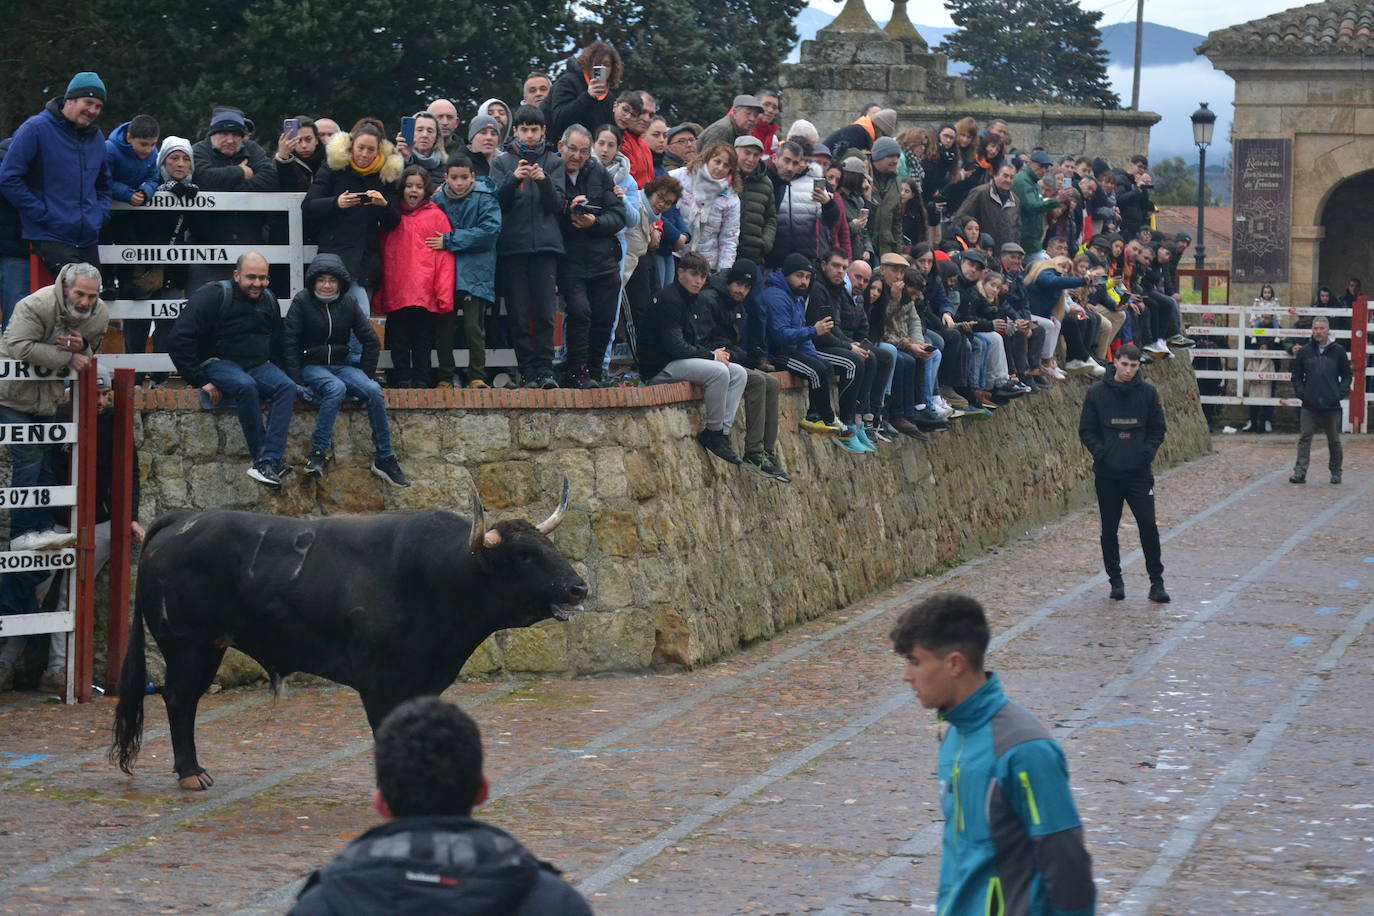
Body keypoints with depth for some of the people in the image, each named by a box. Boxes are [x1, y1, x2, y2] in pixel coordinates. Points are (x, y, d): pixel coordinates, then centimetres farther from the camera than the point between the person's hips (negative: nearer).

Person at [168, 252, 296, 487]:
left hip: (258, 366, 6)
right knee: (246, 386, -38)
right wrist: (200, 381, -17)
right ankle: (261, 457, -31)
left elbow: (278, 344, 29)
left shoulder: (268, 300, 12)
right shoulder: (214, 296, -9)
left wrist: (276, 374, 13)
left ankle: (266, 462, -37)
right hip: (219, 363, -6)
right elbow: (178, 341, -14)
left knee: (287, 387, -26)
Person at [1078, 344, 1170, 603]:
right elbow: (1086, 430, 4)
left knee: (1148, 526, -7)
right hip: (1107, 474, 1)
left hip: (1139, 472, -1)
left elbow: (1158, 429, 9)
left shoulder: (1147, 392, 2)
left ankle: (1156, 582, 1)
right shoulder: (1097, 392, 0)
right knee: (1109, 530, 7)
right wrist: (1101, 453, -12)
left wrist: (1147, 453, -8)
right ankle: (1115, 580, 19)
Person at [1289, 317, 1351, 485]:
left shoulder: (1338, 351, 2)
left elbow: (1347, 376, 8)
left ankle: (1336, 472, 22)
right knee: (1304, 439, -7)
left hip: (1332, 406, 0)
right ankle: (1300, 472, -10)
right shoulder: (1304, 352, 5)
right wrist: (1301, 392, -3)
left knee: (1334, 441, 9)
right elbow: (1296, 376, 11)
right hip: (1309, 406, 0)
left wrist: (1341, 393, -5)